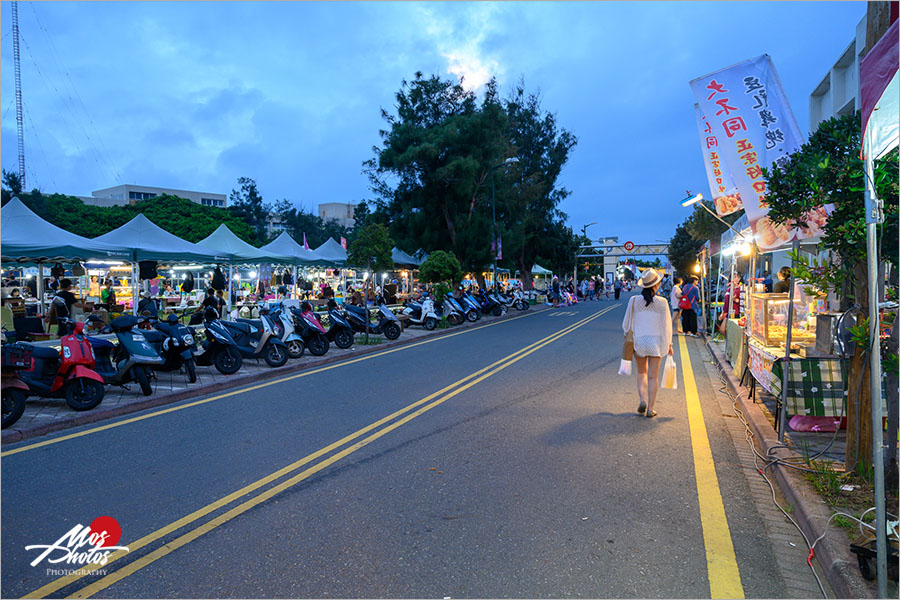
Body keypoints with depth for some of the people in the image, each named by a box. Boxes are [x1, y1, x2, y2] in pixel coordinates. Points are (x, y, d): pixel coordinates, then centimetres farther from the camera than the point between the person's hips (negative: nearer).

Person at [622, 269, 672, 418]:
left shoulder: (634, 300, -5)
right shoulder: (662, 302, -7)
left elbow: (627, 324, 0)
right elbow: (666, 325, -3)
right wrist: (669, 344, 7)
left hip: (639, 340, 1)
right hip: (656, 340, -1)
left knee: (641, 372, 20)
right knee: (653, 376, 7)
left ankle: (642, 400, 2)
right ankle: (650, 409, 8)